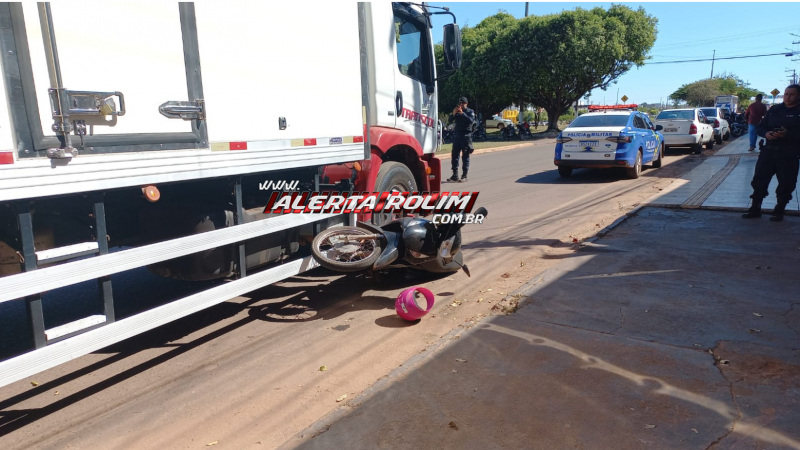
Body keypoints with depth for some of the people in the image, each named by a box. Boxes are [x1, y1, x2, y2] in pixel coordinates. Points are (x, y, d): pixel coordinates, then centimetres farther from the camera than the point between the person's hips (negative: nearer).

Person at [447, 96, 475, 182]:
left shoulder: (470, 112, 3)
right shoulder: (457, 112, 14)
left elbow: (471, 121, -16)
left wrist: (462, 113, -22)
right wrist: (453, 114, -15)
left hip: (466, 136, -5)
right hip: (457, 136, 5)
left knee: (465, 156, -3)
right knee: (454, 156, 2)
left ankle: (464, 176, -1)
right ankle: (455, 175, 6)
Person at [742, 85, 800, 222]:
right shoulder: (774, 110, 11)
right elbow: (760, 127, 11)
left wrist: (787, 134, -25)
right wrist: (766, 133, -10)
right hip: (769, 150, 3)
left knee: (785, 184, 1)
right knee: (759, 179, 2)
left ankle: (779, 211, 14)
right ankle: (755, 209, 12)